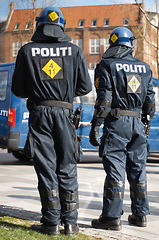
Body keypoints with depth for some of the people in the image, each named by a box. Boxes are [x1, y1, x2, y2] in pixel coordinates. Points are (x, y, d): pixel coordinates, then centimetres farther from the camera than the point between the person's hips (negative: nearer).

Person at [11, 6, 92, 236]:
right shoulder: (75, 51, 4)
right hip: (64, 113, 1)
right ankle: (70, 222, 8)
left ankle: (51, 223, 3)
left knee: (46, 168, 2)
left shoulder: (27, 51, 2)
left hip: (39, 113, -1)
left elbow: (18, 89, 2)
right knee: (67, 169, 7)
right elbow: (85, 87, 4)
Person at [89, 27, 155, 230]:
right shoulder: (144, 67, 14)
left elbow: (104, 98, -11)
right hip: (137, 123, 5)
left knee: (115, 170, -5)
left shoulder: (106, 65, -3)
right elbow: (150, 98, 15)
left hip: (116, 122, -5)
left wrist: (95, 126, -9)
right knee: (137, 170, 12)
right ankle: (140, 214, 18)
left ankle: (112, 216, -4)